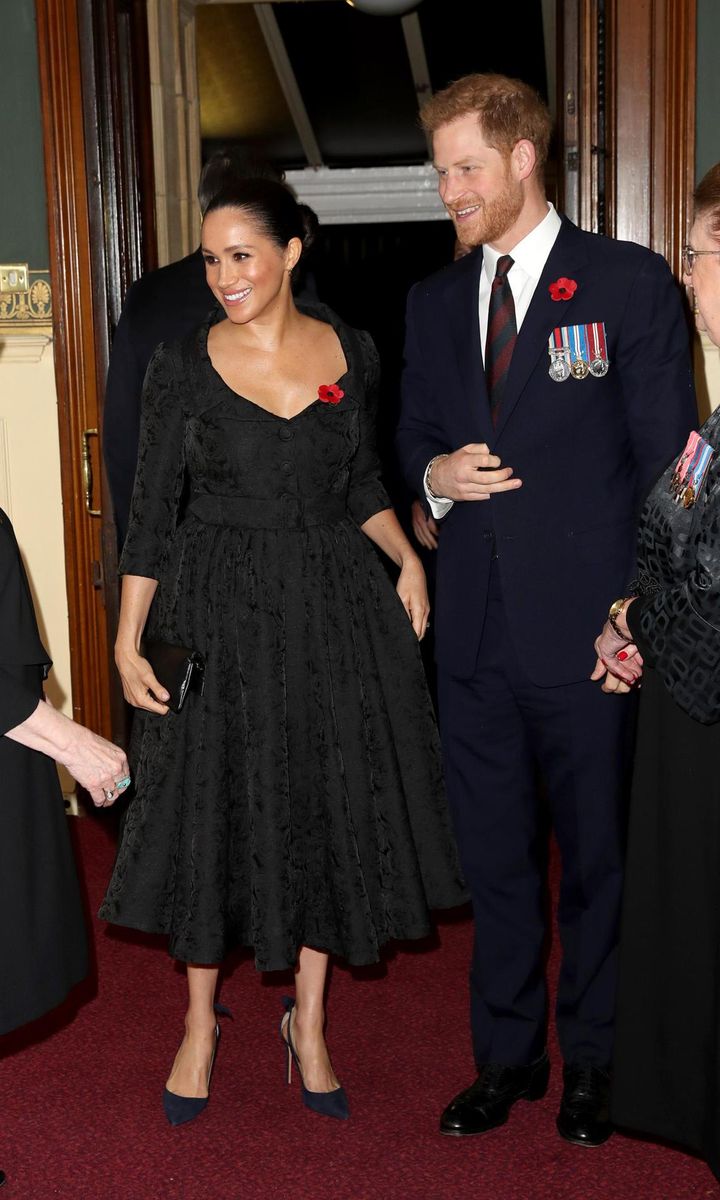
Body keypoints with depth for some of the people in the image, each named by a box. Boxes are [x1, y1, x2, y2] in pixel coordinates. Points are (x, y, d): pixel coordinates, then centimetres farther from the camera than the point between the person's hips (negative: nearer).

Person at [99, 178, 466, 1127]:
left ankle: (309, 1020, 28)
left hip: (336, 605, 2)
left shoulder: (351, 352, 1)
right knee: (212, 810, 6)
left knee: (331, 808, 9)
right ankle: (200, 1022, 28)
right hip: (220, 611, -2)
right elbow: (152, 510, -3)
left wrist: (408, 559, -1)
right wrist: (128, 641, -8)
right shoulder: (183, 366, -5)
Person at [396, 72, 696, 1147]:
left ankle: (592, 1063, 30)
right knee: (495, 859, 14)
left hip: (586, 629, -4)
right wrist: (436, 474, -5)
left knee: (598, 857, 10)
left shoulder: (630, 283, -3)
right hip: (475, 630, 4)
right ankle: (506, 1057, 32)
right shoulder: (434, 302, 12)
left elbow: (666, 457, -3)